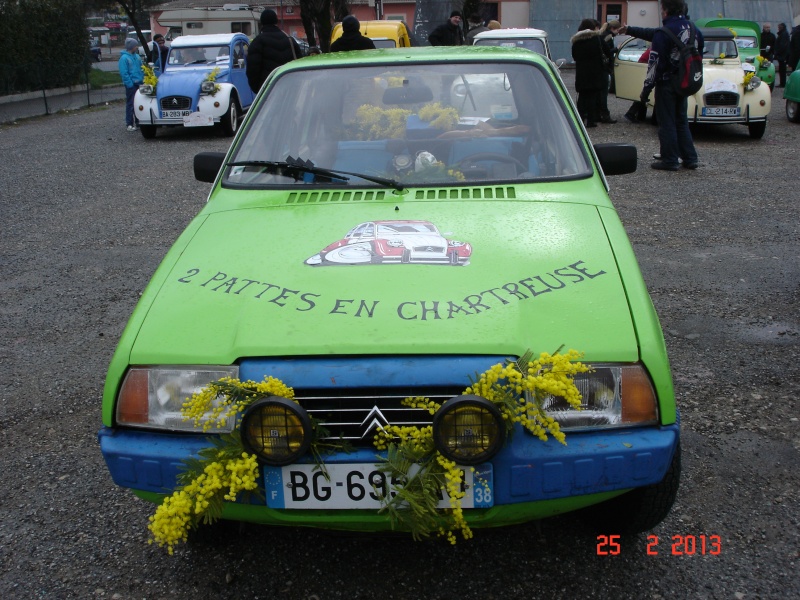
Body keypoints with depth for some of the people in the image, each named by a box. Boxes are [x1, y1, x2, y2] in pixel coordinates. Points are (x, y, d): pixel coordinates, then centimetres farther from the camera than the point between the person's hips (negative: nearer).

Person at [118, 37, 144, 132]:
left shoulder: (137, 56, 13)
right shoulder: (124, 58, -8)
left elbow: (142, 70, 19)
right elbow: (124, 73, -12)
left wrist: (143, 80, 9)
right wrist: (130, 84, -15)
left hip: (139, 84, 7)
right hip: (131, 85, -7)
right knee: (131, 104, -3)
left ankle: (137, 122, 17)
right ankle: (129, 124, 1)